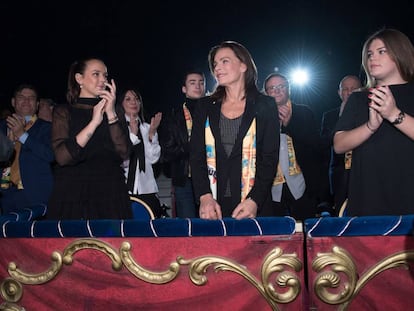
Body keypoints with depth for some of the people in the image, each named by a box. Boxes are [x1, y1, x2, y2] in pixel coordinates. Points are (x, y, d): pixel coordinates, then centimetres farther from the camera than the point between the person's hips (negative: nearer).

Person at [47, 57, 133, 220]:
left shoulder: (111, 112, 13)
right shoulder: (64, 111, 4)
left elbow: (124, 153, -2)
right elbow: (62, 157, -12)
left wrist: (111, 115, -9)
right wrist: (94, 122, -14)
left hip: (111, 196, 2)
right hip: (74, 195, -2)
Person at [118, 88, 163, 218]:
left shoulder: (147, 127, 12)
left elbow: (153, 158, 5)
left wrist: (152, 133, -5)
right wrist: (133, 133, -15)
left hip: (147, 188, 4)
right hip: (124, 188, -3)